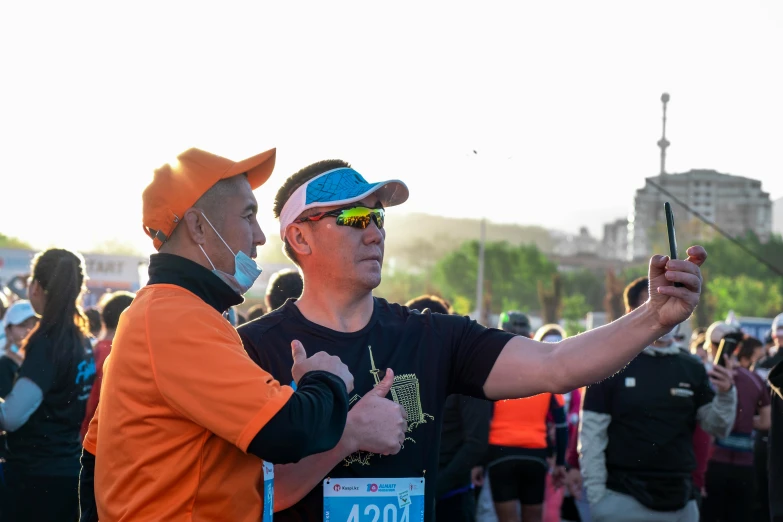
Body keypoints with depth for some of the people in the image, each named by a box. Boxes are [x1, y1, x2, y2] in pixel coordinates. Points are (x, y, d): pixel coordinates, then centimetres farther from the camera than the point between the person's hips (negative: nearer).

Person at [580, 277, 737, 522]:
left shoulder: (691, 368, 7)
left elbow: (718, 428, 6)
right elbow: (591, 438, -6)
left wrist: (726, 394, -13)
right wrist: (596, 499, -11)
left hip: (680, 502, 4)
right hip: (622, 500, -4)